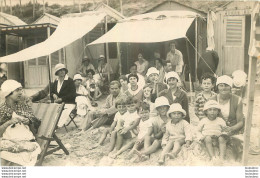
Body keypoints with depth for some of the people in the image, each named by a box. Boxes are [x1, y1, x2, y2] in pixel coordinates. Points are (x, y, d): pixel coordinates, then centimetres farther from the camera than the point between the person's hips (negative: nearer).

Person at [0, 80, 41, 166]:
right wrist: (9, 122, -16)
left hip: (27, 144, 1)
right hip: (9, 144, -1)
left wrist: (29, 122, -7)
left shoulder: (24, 106, 10)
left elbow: (34, 130, 13)